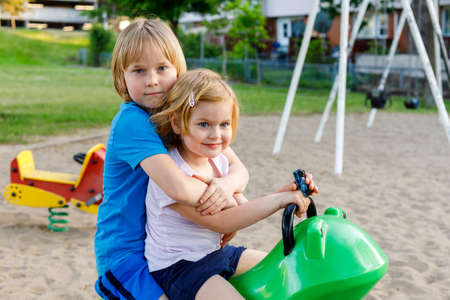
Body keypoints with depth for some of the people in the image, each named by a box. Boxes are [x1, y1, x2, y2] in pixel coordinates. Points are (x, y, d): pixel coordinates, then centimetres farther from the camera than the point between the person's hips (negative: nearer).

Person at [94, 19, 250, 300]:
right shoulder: (131, 122, -22)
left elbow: (239, 169, -4)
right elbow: (179, 188, -34)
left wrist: (226, 185, -26)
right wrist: (226, 201, -18)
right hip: (126, 254, -7)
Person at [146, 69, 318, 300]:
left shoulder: (218, 162, 3)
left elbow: (243, 210, 3)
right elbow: (219, 222, -27)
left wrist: (286, 193, -11)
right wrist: (277, 200, -28)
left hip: (215, 252, 8)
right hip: (177, 267, -8)